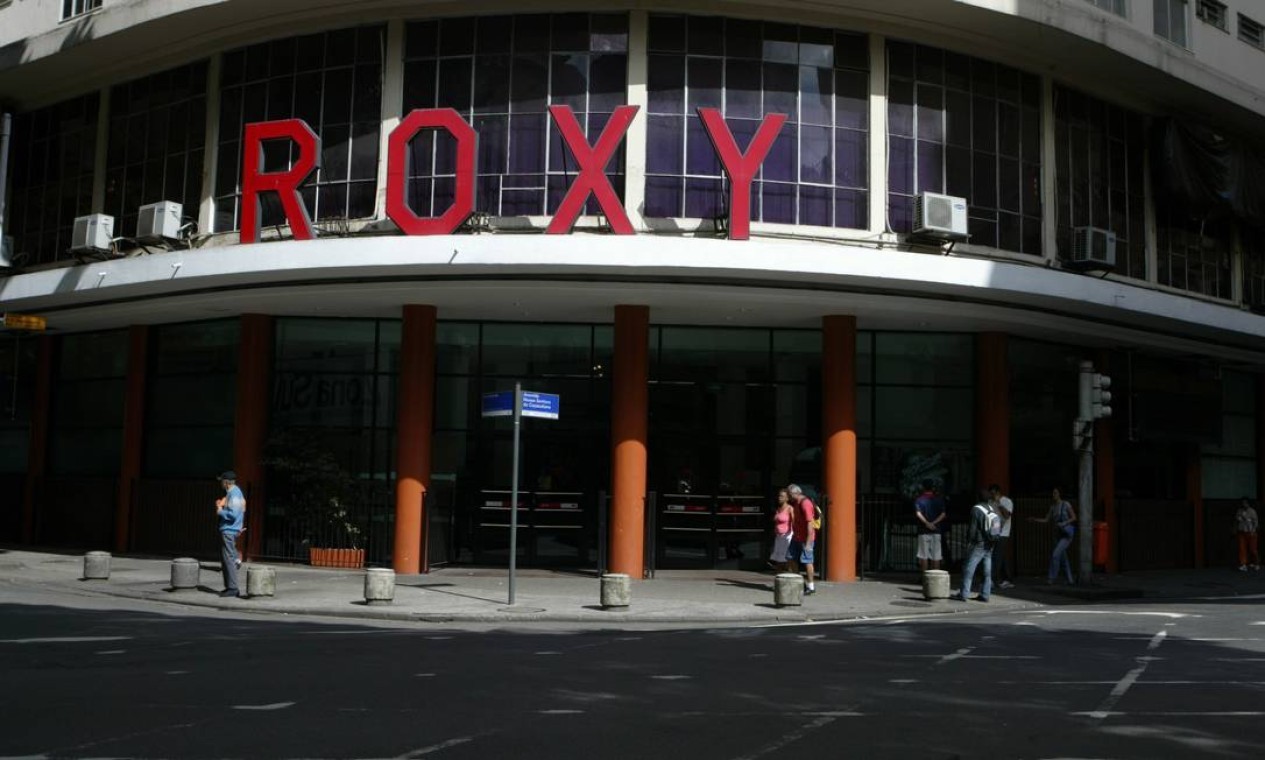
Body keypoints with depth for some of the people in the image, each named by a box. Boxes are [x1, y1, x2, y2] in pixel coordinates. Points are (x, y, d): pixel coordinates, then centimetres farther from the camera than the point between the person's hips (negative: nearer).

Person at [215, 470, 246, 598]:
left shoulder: (234, 494, -15)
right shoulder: (231, 493, 16)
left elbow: (233, 514, -23)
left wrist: (220, 512, -10)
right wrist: (221, 507, 11)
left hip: (229, 531, -11)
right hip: (227, 530, 11)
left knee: (228, 558, -10)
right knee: (225, 559, 14)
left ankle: (232, 588, -10)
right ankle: (229, 586, 18)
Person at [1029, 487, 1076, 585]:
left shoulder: (1066, 505, -8)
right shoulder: (1053, 507, 9)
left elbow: (1074, 518, -4)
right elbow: (1046, 520, 11)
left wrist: (1064, 523, -18)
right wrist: (1034, 519, -1)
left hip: (1068, 534, -7)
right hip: (1060, 534, 7)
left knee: (1055, 555, -15)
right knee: (1063, 558, 8)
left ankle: (1051, 578, -9)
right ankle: (1070, 579, 15)